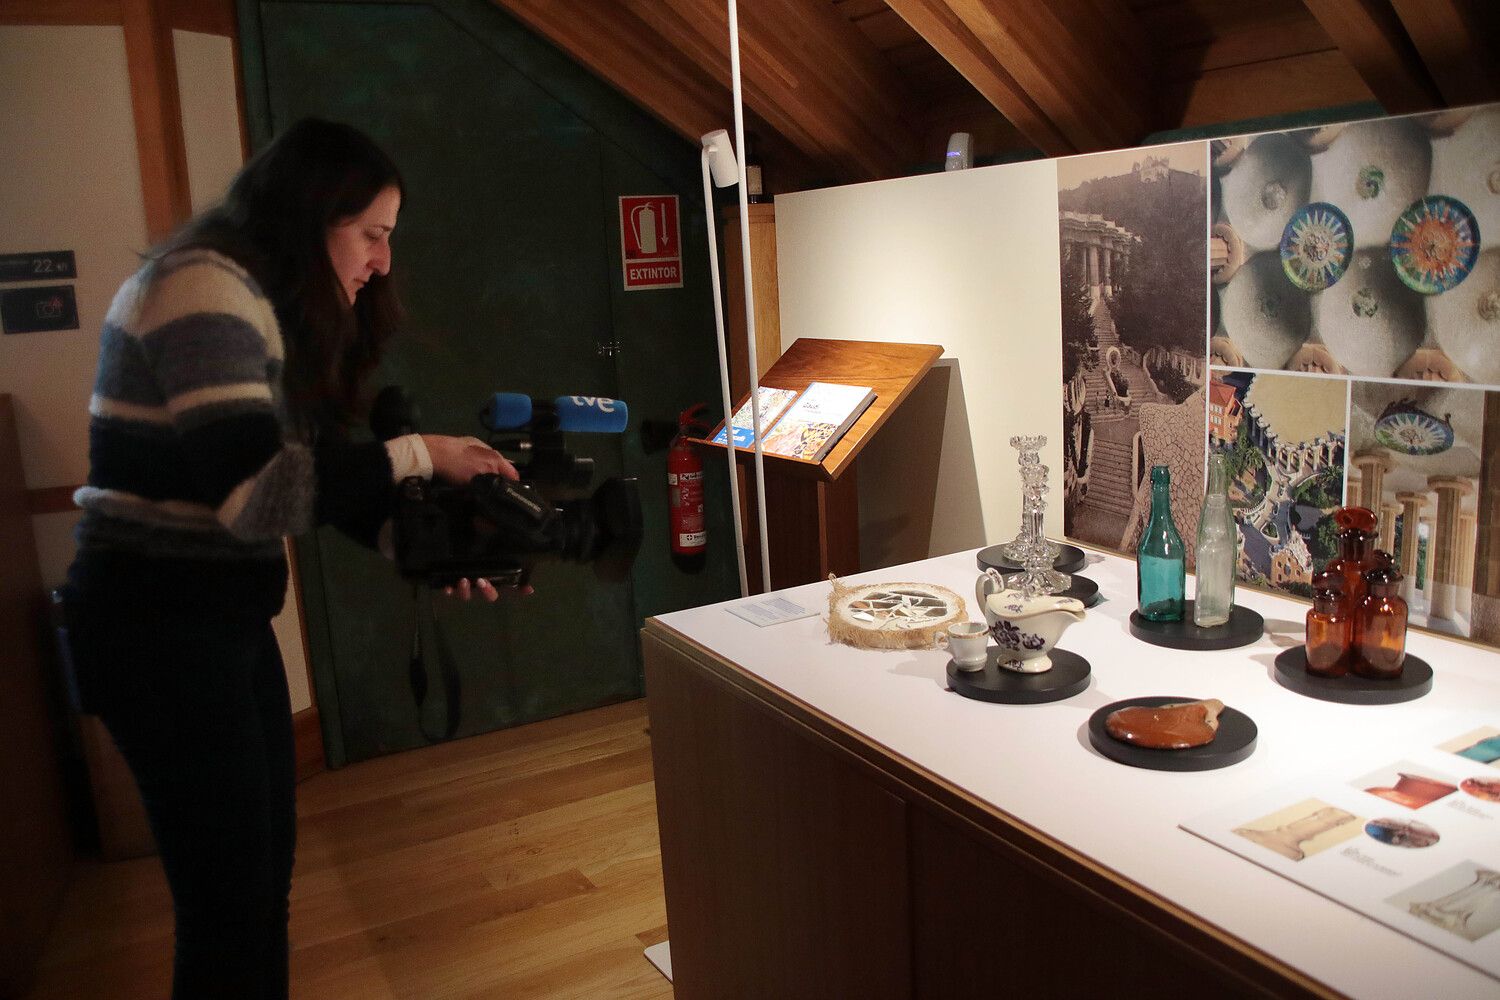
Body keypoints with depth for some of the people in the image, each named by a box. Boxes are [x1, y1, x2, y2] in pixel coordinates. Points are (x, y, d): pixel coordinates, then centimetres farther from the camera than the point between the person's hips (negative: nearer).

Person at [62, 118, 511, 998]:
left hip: (225, 615, 10)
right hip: (160, 627, -10)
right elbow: (255, 489, -28)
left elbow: (315, 470, 9)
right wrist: (415, 456, -19)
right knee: (230, 892, 0)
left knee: (267, 861, 18)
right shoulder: (204, 288, -18)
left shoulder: (275, 303, 13)